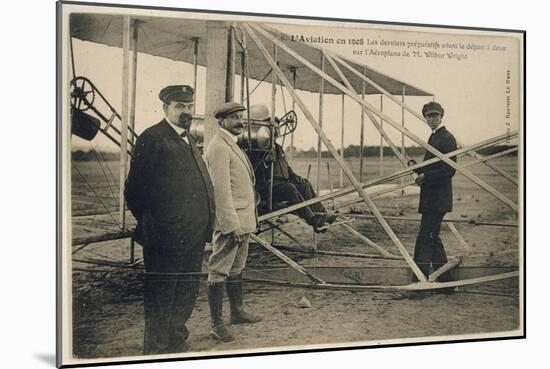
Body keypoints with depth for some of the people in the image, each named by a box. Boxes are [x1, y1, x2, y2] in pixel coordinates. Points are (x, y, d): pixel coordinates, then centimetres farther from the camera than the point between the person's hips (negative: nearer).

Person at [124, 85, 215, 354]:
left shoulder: (189, 140, 17)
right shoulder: (152, 138, -11)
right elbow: (135, 189, -13)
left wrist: (204, 225, 15)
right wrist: (149, 223, -8)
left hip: (193, 238, 9)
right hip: (166, 238, -9)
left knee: (186, 295, 18)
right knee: (160, 298, 2)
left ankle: (177, 344, 33)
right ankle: (156, 350, 14)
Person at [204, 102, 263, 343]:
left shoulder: (231, 144, 18)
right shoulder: (219, 146, -15)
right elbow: (221, 190, -21)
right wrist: (233, 225, -23)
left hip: (241, 219, 11)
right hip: (229, 221, -11)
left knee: (236, 268, 19)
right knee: (219, 272, -5)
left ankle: (237, 312, 30)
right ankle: (216, 324, -1)